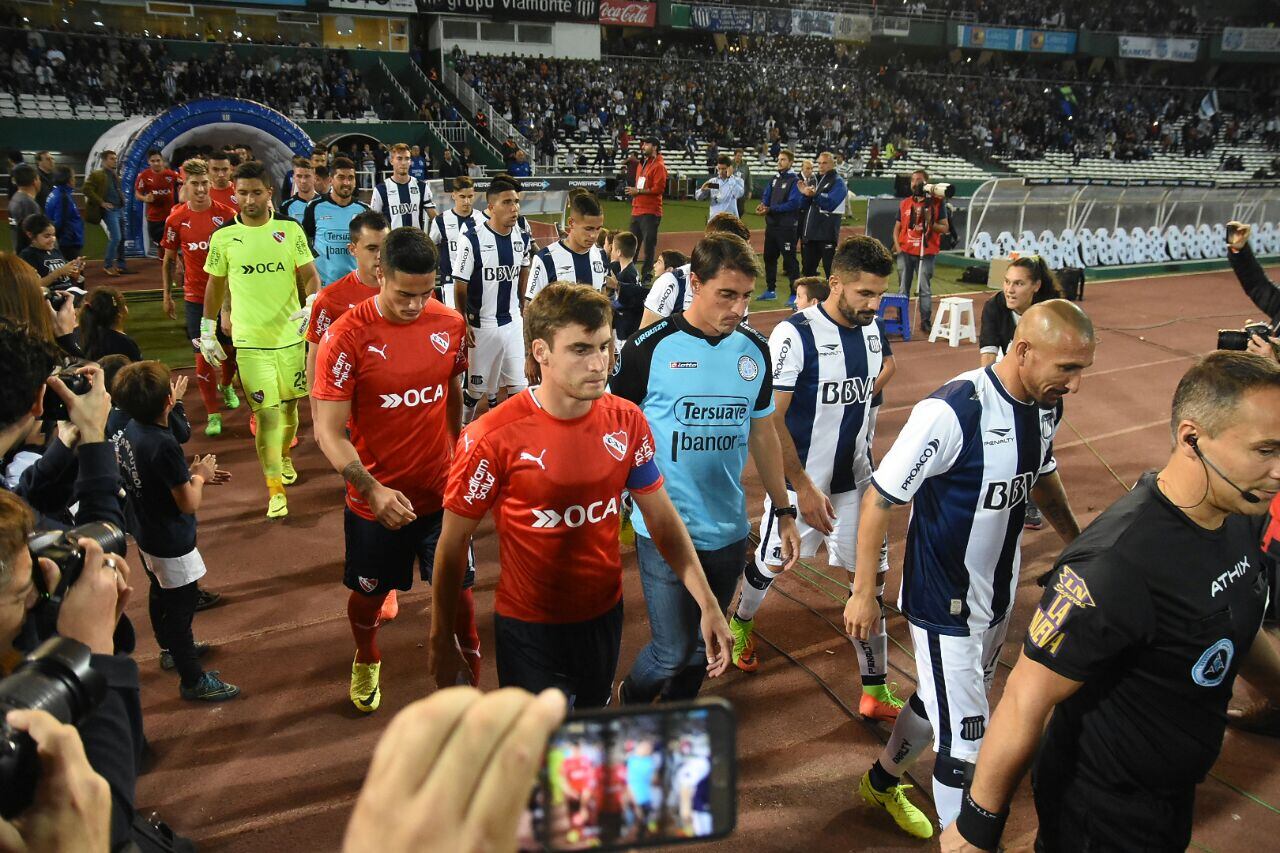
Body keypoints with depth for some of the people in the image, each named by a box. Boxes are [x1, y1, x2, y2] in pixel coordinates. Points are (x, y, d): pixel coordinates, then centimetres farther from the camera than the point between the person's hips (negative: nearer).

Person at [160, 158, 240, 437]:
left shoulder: (227, 214, -6)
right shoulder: (176, 219, -3)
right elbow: (169, 260, 7)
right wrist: (167, 295, 7)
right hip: (195, 296, 0)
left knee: (231, 348, 14)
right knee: (203, 355, -1)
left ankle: (226, 386, 45)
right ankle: (213, 414, 9)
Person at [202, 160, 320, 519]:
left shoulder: (290, 230, 1)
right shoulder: (223, 238, 1)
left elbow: (309, 276, 2)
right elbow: (216, 285, 12)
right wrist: (207, 331, 14)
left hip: (291, 336, 2)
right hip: (250, 342, -2)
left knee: (289, 406, 15)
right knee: (267, 414, -6)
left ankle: (283, 456, 43)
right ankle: (275, 489, 4)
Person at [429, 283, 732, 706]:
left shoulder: (627, 421, -9)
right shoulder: (493, 438, -21)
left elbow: (662, 517, 0)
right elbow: (452, 544, -10)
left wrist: (707, 603, -7)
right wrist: (442, 640, -3)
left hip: (605, 616, 5)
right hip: (529, 629, -4)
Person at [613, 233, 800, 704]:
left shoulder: (755, 349, 3)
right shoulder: (651, 347, -12)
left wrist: (784, 512, 14)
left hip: (728, 532, 5)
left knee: (703, 647, 16)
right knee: (674, 652, -1)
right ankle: (630, 700, 32)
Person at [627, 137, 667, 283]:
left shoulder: (659, 166, -8)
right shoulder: (641, 164, 19)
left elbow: (659, 188, -18)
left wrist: (638, 191, -17)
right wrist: (632, 191, 14)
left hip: (650, 212, -9)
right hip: (637, 210, 9)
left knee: (649, 244, -6)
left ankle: (646, 275, 0)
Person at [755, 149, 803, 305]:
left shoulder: (794, 181, -10)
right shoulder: (774, 179, 13)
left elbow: (793, 203, -20)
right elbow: (766, 196, 11)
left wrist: (770, 209, -22)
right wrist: (762, 205, -13)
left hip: (787, 227, -8)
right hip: (771, 225, 8)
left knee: (790, 259, -7)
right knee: (769, 257, 16)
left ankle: (795, 294, -3)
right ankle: (771, 290, 28)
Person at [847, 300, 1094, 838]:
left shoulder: (1046, 406, -4)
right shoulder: (951, 411, -28)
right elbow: (881, 498, -21)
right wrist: (863, 591, -16)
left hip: (998, 599, 8)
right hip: (944, 606, -8)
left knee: (939, 704, 25)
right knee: (966, 741, -2)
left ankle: (882, 782, 50)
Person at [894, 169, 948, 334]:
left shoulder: (937, 202, 1)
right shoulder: (905, 203, 11)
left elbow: (945, 228, 0)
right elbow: (897, 227, 15)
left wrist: (930, 222, -17)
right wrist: (897, 245, 1)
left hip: (926, 253, -3)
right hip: (905, 252, 3)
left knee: (925, 288, -2)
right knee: (903, 288, 5)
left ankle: (926, 321, 5)